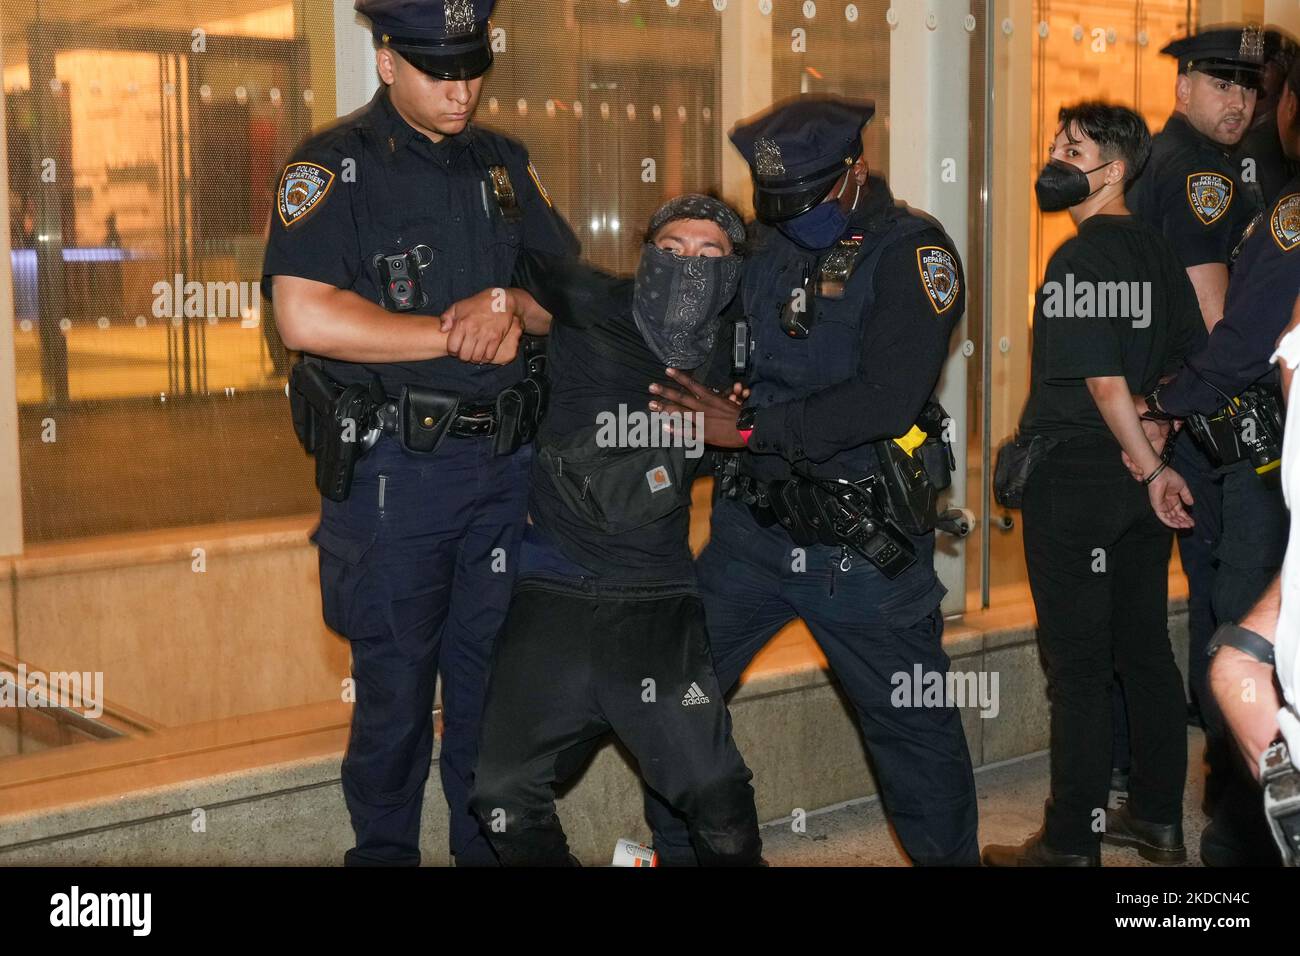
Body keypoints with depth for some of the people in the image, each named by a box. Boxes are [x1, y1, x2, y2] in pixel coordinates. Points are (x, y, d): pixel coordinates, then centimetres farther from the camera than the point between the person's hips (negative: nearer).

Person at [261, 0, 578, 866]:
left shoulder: (504, 163, 11)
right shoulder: (336, 166, -7)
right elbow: (306, 317, -20)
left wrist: (511, 303, -10)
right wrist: (459, 335, -15)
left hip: (505, 461, 5)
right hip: (393, 467, -5)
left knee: (494, 681, 13)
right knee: (396, 690, 5)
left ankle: (491, 847, 26)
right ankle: (385, 852, 22)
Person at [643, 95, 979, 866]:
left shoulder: (913, 252, -10)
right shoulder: (762, 246, 6)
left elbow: (886, 400, -22)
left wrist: (747, 428, -19)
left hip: (866, 545, -4)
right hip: (757, 526, 5)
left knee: (915, 725, 7)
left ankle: (951, 854, 30)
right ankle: (679, 848, 25)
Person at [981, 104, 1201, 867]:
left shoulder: (1078, 261, -16)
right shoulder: (1160, 254, 8)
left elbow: (1104, 383, -20)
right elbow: (1189, 364, 10)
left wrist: (1151, 468, -11)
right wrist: (1157, 461, 12)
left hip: (1074, 481, -8)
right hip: (1144, 484, 8)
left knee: (1077, 667, -1)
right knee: (1147, 652, 14)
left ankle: (1072, 843, 7)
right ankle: (1158, 821, 25)